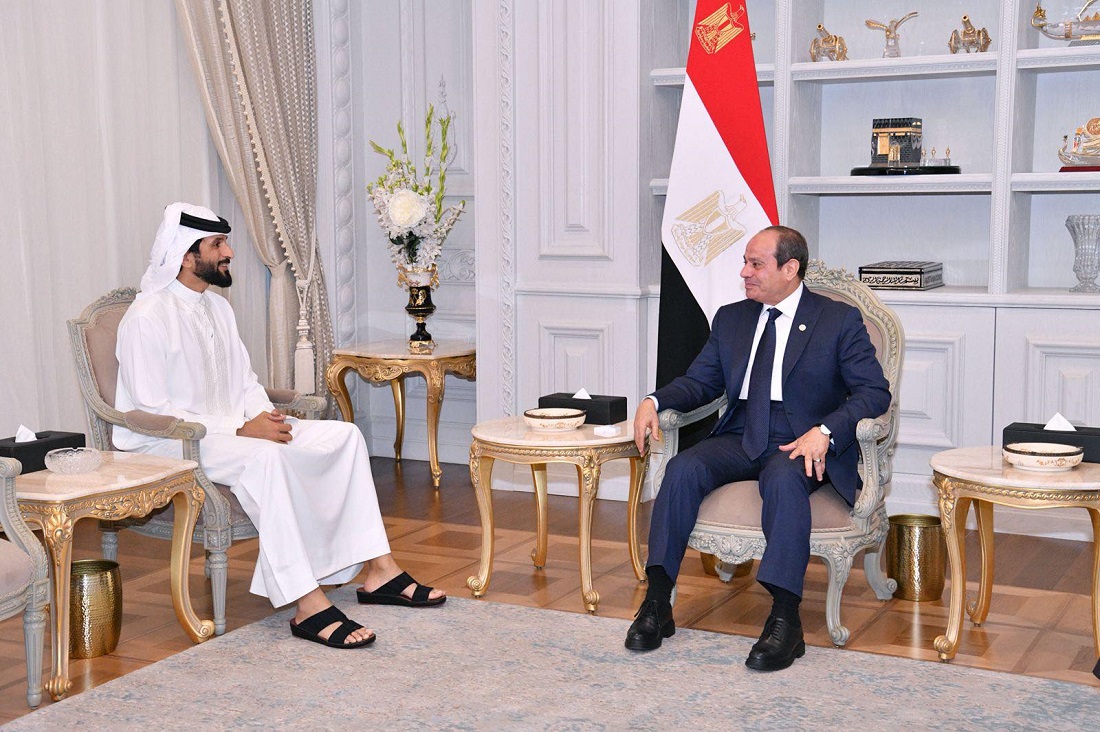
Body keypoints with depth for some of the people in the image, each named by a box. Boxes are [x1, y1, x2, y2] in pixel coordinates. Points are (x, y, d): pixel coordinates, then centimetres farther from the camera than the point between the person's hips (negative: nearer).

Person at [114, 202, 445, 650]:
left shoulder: (218, 308, 14)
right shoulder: (147, 318, -14)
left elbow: (245, 382, 19)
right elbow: (152, 412, -20)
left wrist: (266, 418, -5)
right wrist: (240, 430, -22)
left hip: (231, 428, 9)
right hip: (168, 444, -9)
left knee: (344, 436, -5)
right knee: (265, 457, -38)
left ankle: (378, 571, -7)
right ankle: (308, 606, -40)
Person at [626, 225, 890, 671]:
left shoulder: (840, 321, 2)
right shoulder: (731, 319, 17)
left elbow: (874, 391, -5)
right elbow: (700, 382, 18)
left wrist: (824, 431, -22)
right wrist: (655, 401, -4)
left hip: (802, 445, -4)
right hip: (741, 438, 4)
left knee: (783, 478, -38)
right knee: (682, 469, -26)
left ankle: (785, 619, -39)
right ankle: (657, 604, -25)